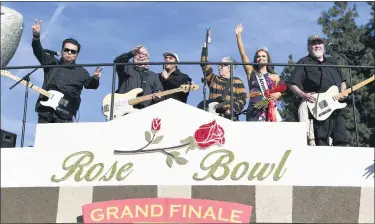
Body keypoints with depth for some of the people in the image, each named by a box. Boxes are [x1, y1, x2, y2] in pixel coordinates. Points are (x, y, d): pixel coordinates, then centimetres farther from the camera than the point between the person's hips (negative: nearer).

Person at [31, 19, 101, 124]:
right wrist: (36, 36, -13)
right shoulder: (51, 63, 13)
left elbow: (91, 85, -1)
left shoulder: (81, 72, 8)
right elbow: (38, 51, 5)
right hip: (45, 112, 2)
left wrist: (95, 78, -25)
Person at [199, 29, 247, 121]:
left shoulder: (237, 82, 11)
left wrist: (233, 109, -15)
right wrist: (205, 45, 10)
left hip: (230, 118, -3)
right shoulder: (213, 79, 18)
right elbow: (204, 64, 12)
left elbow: (242, 99, 3)